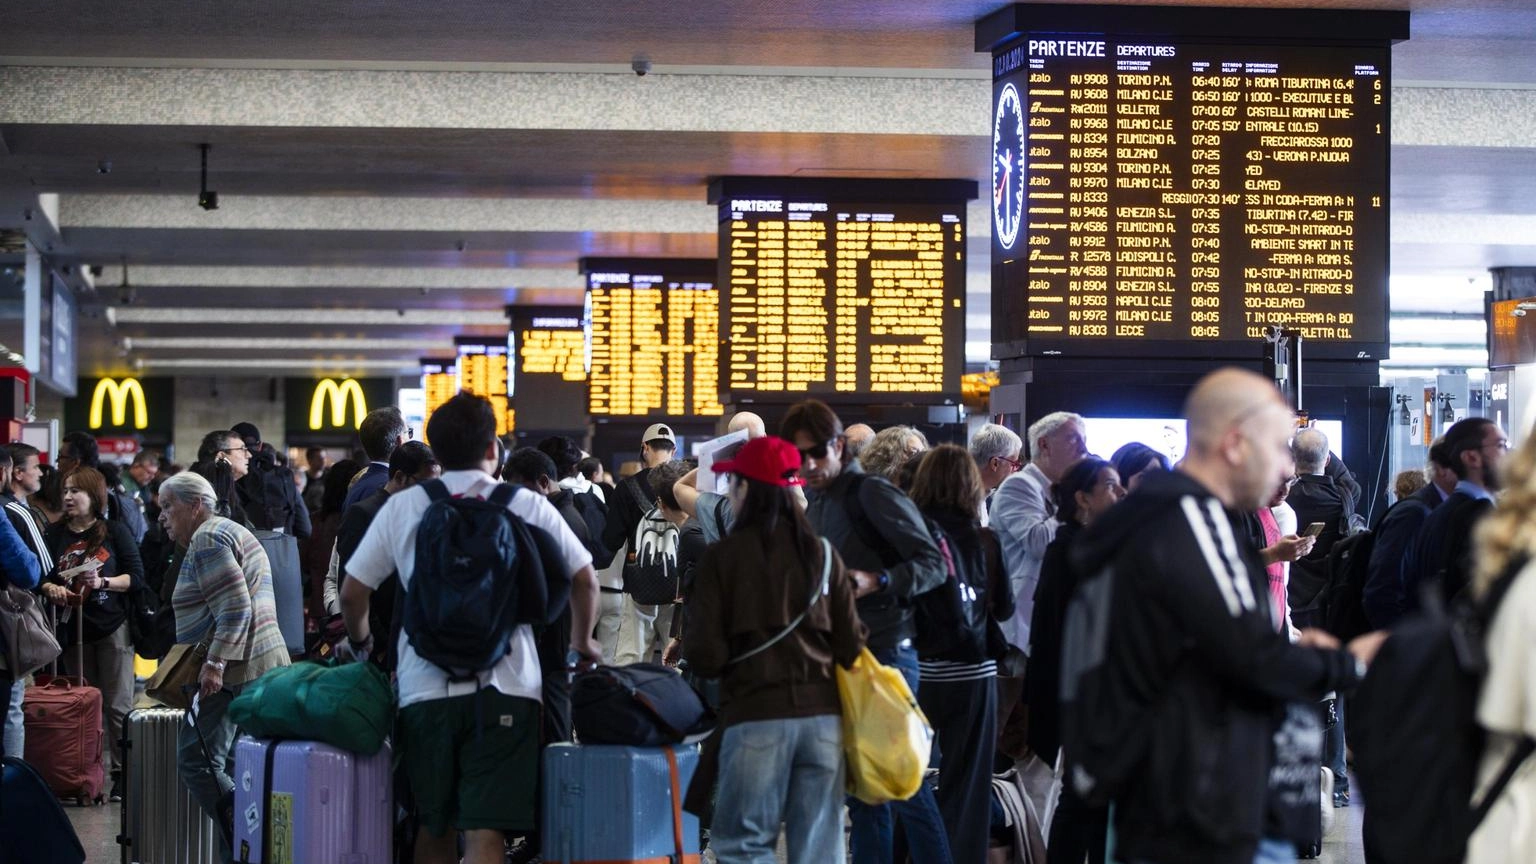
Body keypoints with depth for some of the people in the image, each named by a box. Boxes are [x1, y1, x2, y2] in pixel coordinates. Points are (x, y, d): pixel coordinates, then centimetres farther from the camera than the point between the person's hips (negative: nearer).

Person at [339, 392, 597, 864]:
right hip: (503, 686, -2)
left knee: (434, 826, 16)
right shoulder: (528, 506, 4)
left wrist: (360, 641, 30)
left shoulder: (402, 507, 7)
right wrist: (582, 643, 29)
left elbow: (353, 591, 8)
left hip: (425, 686, 2)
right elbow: (584, 580, 10)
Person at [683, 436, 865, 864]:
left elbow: (705, 656, -6)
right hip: (822, 716, 4)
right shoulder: (821, 553, 7)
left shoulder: (724, 556, -3)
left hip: (756, 719, -4)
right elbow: (851, 645, 8)